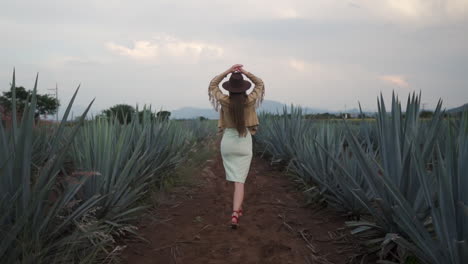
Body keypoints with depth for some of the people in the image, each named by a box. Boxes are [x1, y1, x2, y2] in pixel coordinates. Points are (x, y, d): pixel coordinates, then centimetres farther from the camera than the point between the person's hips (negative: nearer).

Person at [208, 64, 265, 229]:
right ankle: (235, 214, -17)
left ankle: (238, 207, 35)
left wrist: (228, 71, 0)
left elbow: (212, 85, 8)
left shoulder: (224, 101, -11)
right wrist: (245, 73, -1)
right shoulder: (250, 101, -11)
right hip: (244, 143, -1)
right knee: (239, 181, -3)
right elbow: (260, 84, 8)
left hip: (227, 142, 2)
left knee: (235, 178, 21)